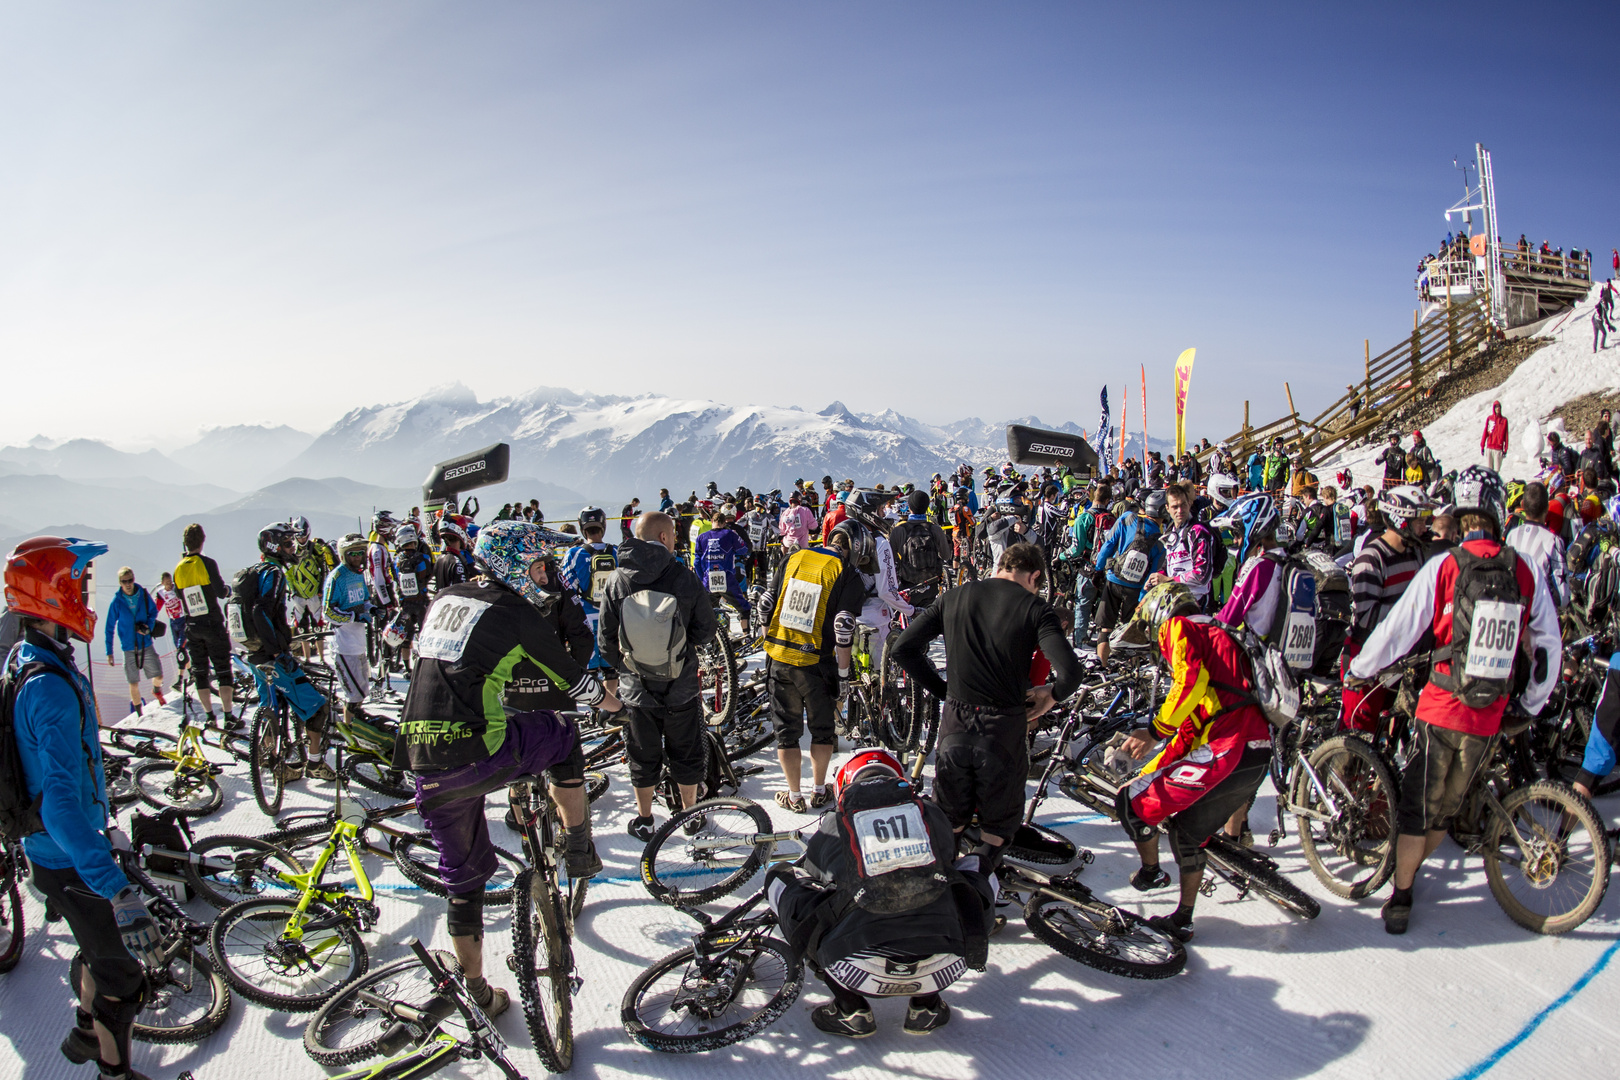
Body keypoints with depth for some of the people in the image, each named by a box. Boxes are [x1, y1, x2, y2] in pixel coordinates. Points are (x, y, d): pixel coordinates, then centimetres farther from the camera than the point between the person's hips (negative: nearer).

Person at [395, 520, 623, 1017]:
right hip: (478, 754, -6)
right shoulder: (518, 615, -3)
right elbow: (573, 679, 6)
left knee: (462, 874, 20)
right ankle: (579, 852, 25)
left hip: (423, 764, 6)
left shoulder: (444, 599, 15)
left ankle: (477, 991, 30)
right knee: (562, 734, 21)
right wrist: (610, 701, 26)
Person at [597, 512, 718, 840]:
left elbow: (605, 640, -6)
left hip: (636, 687, 1)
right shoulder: (684, 577, -16)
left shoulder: (617, 581, -10)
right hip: (681, 686, -1)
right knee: (686, 752, 17)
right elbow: (705, 632, -9)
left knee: (643, 756, 17)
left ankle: (644, 821, 29)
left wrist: (623, 666, 12)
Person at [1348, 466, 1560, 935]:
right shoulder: (1526, 572, -3)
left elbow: (1397, 632, -9)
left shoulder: (1443, 567, -11)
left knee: (1416, 808, 9)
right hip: (1490, 718, 3)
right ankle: (1408, 874, 32)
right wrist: (1531, 704, 18)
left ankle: (1400, 898, 15)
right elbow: (1549, 647, 5)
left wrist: (1357, 669, 7)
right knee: (1446, 808, 19)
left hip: (1441, 710, -3)